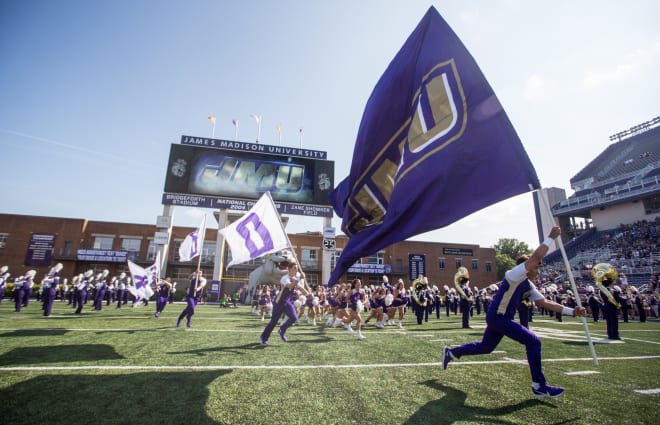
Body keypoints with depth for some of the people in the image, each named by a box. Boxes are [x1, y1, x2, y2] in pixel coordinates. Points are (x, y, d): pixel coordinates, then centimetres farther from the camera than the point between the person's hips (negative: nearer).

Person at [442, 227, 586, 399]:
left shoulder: (528, 285, 13)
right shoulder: (515, 275, -13)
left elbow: (545, 302, 13)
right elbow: (535, 256, -24)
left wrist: (571, 311, 4)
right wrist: (551, 237, -16)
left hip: (500, 318, 10)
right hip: (497, 317, -10)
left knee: (485, 347, 20)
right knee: (533, 342, -10)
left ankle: (451, 352, 32)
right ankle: (539, 386, 1)